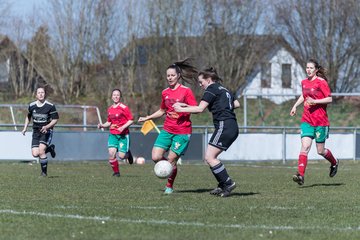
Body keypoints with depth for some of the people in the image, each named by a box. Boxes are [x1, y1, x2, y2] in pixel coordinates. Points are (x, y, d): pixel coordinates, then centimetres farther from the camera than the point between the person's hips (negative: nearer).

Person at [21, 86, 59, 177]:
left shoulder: (50, 106, -11)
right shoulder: (31, 106, 1)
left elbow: (55, 119, -8)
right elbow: (28, 117, 19)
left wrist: (47, 127, -22)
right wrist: (25, 128, 12)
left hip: (46, 131, -4)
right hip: (36, 132, 4)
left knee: (41, 150, -21)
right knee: (35, 154, -8)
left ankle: (44, 172, -3)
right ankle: (50, 148, 24)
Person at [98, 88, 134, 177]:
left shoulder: (124, 107, -9)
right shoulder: (110, 109, 9)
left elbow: (131, 120, -8)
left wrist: (123, 127, -20)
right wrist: (102, 125, 2)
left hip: (123, 135, -4)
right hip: (113, 134, 4)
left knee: (121, 156, -9)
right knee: (111, 153, -15)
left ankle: (128, 154, 30)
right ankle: (116, 172, 3)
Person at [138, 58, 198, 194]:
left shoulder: (186, 91, -6)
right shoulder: (165, 93, 12)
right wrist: (147, 118, 18)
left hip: (182, 132, -5)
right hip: (167, 130, 5)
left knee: (171, 160, -7)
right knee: (156, 157, -9)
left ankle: (169, 186, 15)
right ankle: (173, 167, 20)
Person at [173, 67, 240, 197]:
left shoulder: (212, 89, -4)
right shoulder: (224, 90, 23)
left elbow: (200, 108, -11)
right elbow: (236, 104, 26)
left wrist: (181, 109, -4)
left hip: (224, 126, -10)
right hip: (233, 127, 10)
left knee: (209, 157, -10)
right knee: (211, 157, 11)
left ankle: (228, 183, -11)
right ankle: (222, 186, 8)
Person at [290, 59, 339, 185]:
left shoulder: (321, 82, -9)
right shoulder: (304, 82, 10)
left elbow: (329, 99, -11)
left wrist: (315, 101, -21)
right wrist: (295, 106, 18)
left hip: (321, 121, -4)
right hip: (307, 120, 4)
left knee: (320, 150, 5)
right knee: (305, 146, -12)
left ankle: (334, 162, 37)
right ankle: (300, 175, -21)